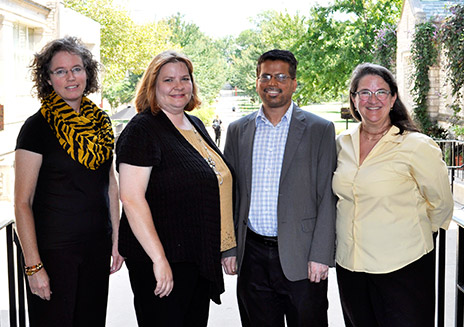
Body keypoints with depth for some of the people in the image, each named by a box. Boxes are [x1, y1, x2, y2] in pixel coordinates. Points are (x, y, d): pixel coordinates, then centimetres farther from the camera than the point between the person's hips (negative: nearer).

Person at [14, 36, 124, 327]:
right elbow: (23, 203, -12)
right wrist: (34, 266, -16)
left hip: (97, 247, 5)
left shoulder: (101, 123, 6)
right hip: (54, 248, -5)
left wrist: (116, 239, 10)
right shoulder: (38, 126, -11)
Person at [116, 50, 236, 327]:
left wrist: (225, 249, 17)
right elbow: (131, 198, -20)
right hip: (162, 260, -8)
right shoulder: (143, 130, -13)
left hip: (203, 258, 8)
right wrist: (159, 259, -24)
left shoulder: (196, 125, 11)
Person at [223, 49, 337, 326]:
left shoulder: (320, 130, 0)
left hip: (300, 257, -3)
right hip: (252, 257, 3)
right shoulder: (238, 131, 9)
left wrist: (321, 255, -10)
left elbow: (327, 197, -4)